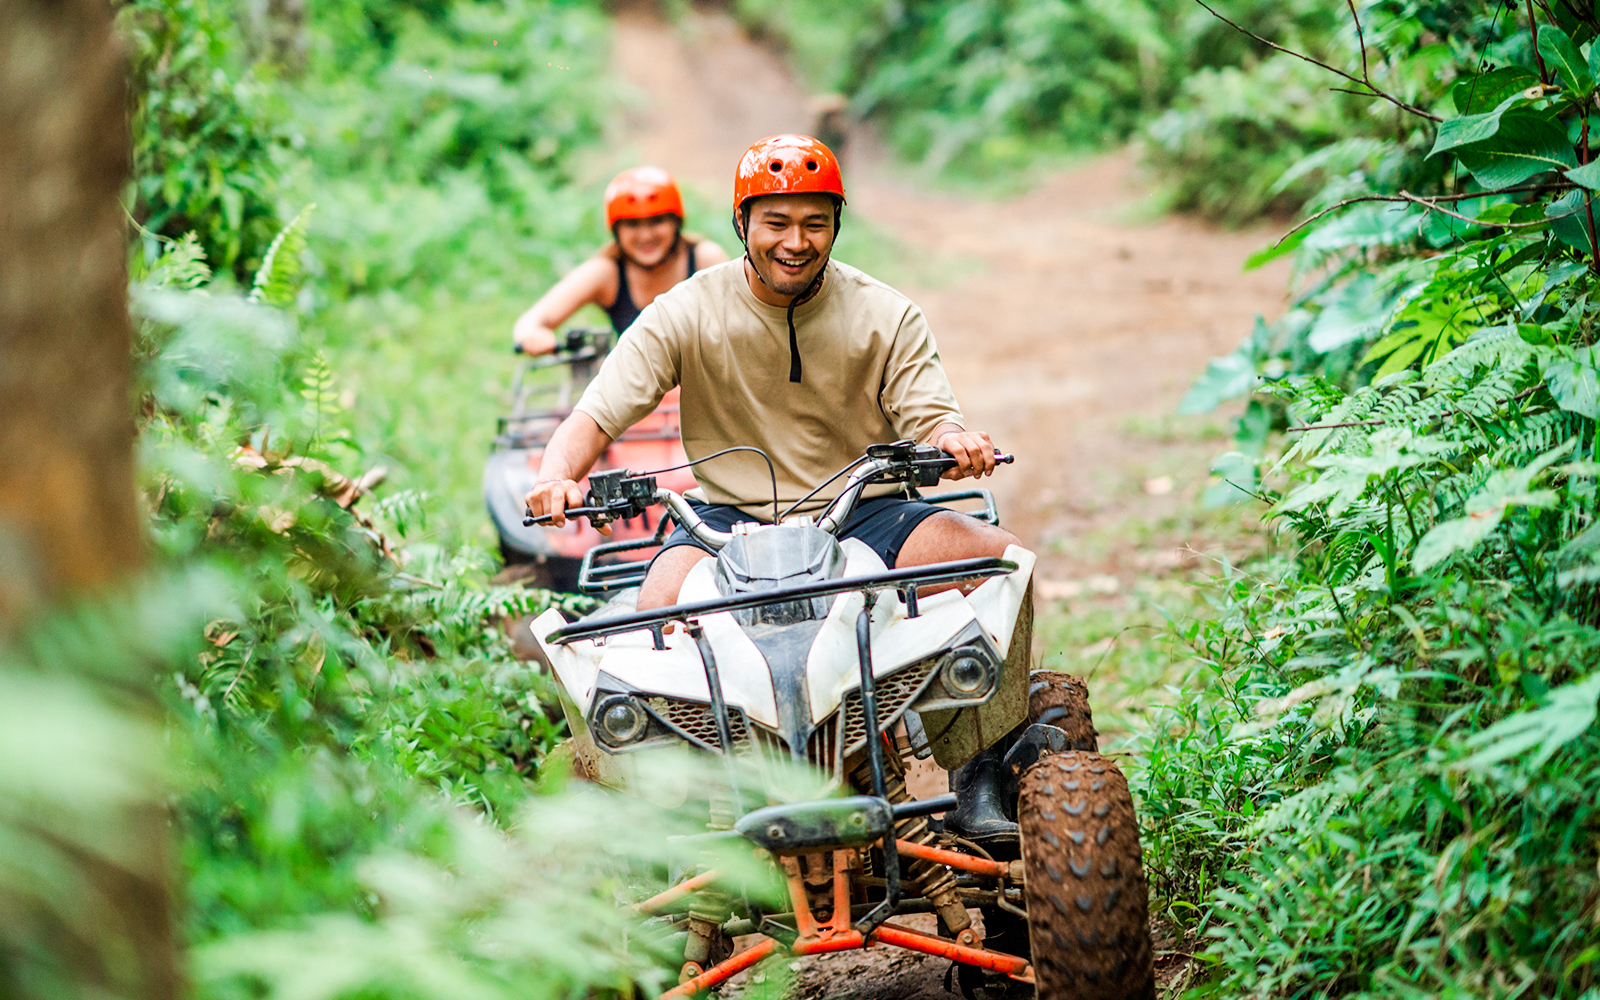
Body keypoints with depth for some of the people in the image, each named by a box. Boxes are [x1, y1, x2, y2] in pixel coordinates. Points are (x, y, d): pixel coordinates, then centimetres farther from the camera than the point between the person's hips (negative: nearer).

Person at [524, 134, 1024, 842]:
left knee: (1000, 556, -24)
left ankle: (978, 783, -11)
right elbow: (596, 416, -7)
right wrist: (557, 474, -29)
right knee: (662, 603, -35)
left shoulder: (885, 316, 2)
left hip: (862, 516, 1)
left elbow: (928, 415, -5)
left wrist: (951, 438, -31)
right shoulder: (686, 314, -2)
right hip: (730, 519, -1)